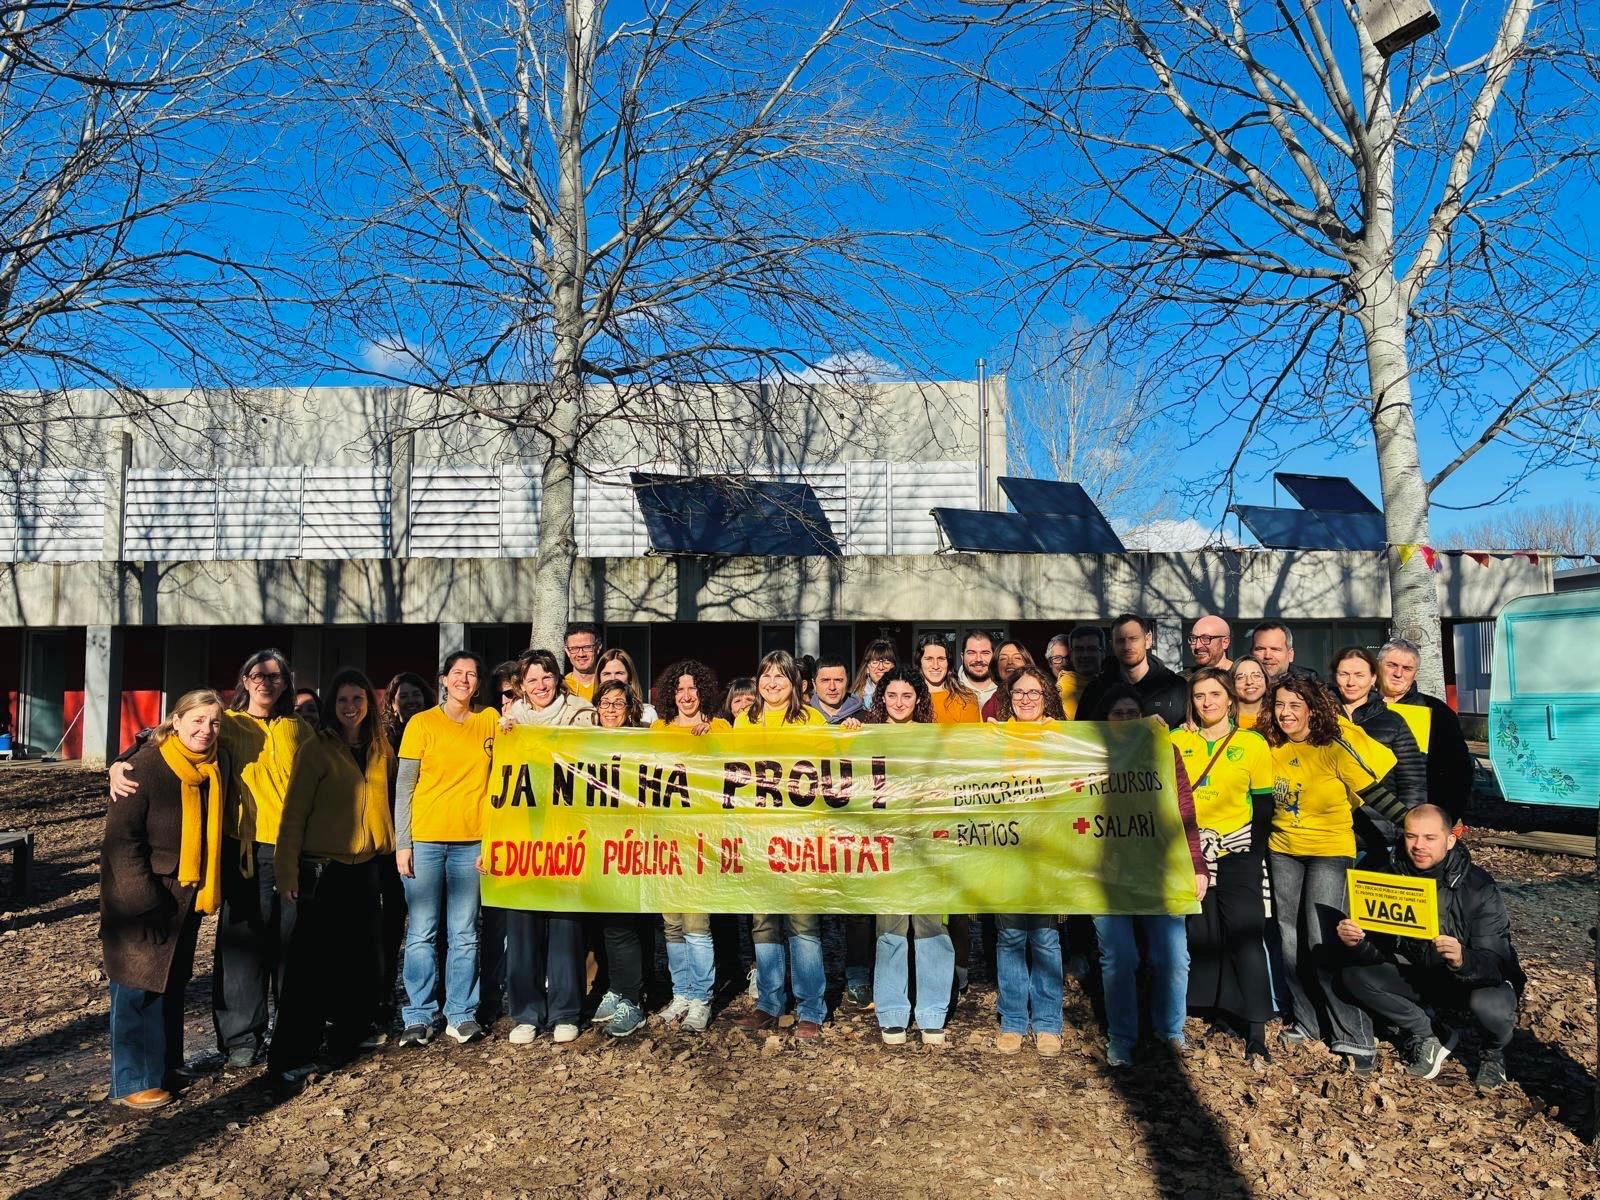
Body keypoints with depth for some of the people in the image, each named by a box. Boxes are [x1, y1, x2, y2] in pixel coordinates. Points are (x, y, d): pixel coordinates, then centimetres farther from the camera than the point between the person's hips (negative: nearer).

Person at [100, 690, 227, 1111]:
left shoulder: (218, 764, 1)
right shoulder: (146, 765, -18)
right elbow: (122, 835, -19)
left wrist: (210, 887, 10)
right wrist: (144, 897, -22)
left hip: (188, 893, 7)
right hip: (141, 895, -6)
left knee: (174, 981, 16)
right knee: (138, 985, -1)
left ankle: (164, 1063, 30)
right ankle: (133, 1083, 9)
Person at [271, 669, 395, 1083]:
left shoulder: (380, 749, 8)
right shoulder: (317, 749, -8)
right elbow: (294, 813, -9)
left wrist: (391, 843, 10)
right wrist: (288, 871, -13)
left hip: (366, 866, 6)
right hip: (324, 867, -6)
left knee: (361, 954, 14)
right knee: (313, 960, -3)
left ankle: (351, 1032, 30)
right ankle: (290, 1055, 5)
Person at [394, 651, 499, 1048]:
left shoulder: (490, 720, 8)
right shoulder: (422, 722, 1)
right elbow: (403, 787, 0)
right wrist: (401, 842, -5)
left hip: (471, 840, 2)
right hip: (424, 839, -2)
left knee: (464, 934, 6)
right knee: (422, 933, 1)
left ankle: (462, 1016, 15)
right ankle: (419, 1017, 12)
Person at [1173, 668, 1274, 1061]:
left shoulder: (1253, 744, 0)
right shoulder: (1176, 741, 4)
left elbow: (1263, 808, 2)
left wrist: (1255, 859, -4)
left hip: (1237, 853, -2)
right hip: (1190, 853, 2)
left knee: (1246, 935, -6)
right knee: (1200, 935, 7)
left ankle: (1256, 1030, 0)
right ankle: (1214, 1007, 21)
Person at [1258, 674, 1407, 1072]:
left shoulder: (1335, 748, -14)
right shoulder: (1269, 748, -1)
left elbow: (1375, 792, -12)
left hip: (1330, 850, -5)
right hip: (1282, 850, 5)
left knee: (1323, 942, -12)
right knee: (1290, 939, 8)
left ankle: (1355, 1036, 0)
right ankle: (1306, 1021, 24)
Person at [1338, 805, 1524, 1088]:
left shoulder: (1478, 886, -22)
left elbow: (1495, 963, -29)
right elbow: (1378, 952, -11)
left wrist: (1462, 960, -51)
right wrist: (1357, 943, -35)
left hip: (1476, 978, -3)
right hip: (1418, 976, 3)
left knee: (1489, 1005, -35)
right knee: (1354, 974, -18)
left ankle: (1493, 1053, 2)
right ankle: (1426, 1036, 1)